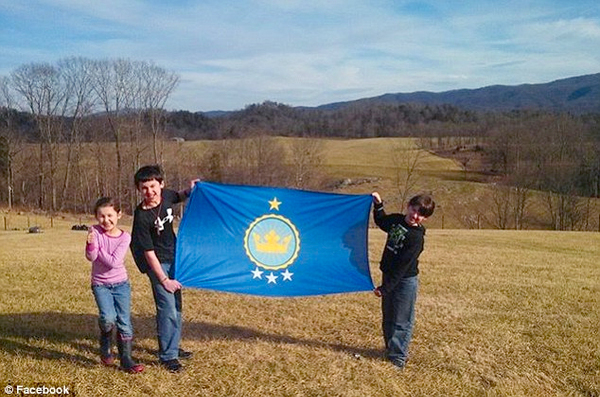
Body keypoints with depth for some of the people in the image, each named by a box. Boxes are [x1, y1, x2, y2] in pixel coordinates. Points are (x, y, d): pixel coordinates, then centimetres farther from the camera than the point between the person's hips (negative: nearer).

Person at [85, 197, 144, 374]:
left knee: (124, 322, -1)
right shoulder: (95, 231, -7)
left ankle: (126, 359, 12)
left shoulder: (125, 237, -9)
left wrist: (97, 248, -16)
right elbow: (91, 257, -17)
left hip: (121, 284, 1)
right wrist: (90, 243, -35)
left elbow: (114, 262, -19)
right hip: (100, 284, -1)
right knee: (108, 318, -21)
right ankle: (106, 346, 10)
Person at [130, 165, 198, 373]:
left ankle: (173, 347, 31)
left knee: (176, 305, 15)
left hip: (173, 257, 7)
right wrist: (163, 280, -18)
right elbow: (149, 253, -21)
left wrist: (189, 191, -4)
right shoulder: (141, 217, -25)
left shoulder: (166, 196, -9)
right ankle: (167, 356, 3)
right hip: (157, 262, -7)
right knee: (167, 307, -11)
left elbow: (178, 197, 18)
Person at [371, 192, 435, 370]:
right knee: (387, 318, 18)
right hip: (388, 275, 8)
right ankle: (391, 349, 33)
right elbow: (381, 222, 28)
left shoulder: (416, 237, -21)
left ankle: (398, 357, 10)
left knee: (401, 321, 0)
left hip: (405, 281, -8)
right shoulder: (396, 220, 2)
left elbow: (402, 267, -23)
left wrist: (385, 288, -23)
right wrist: (378, 204, 13)